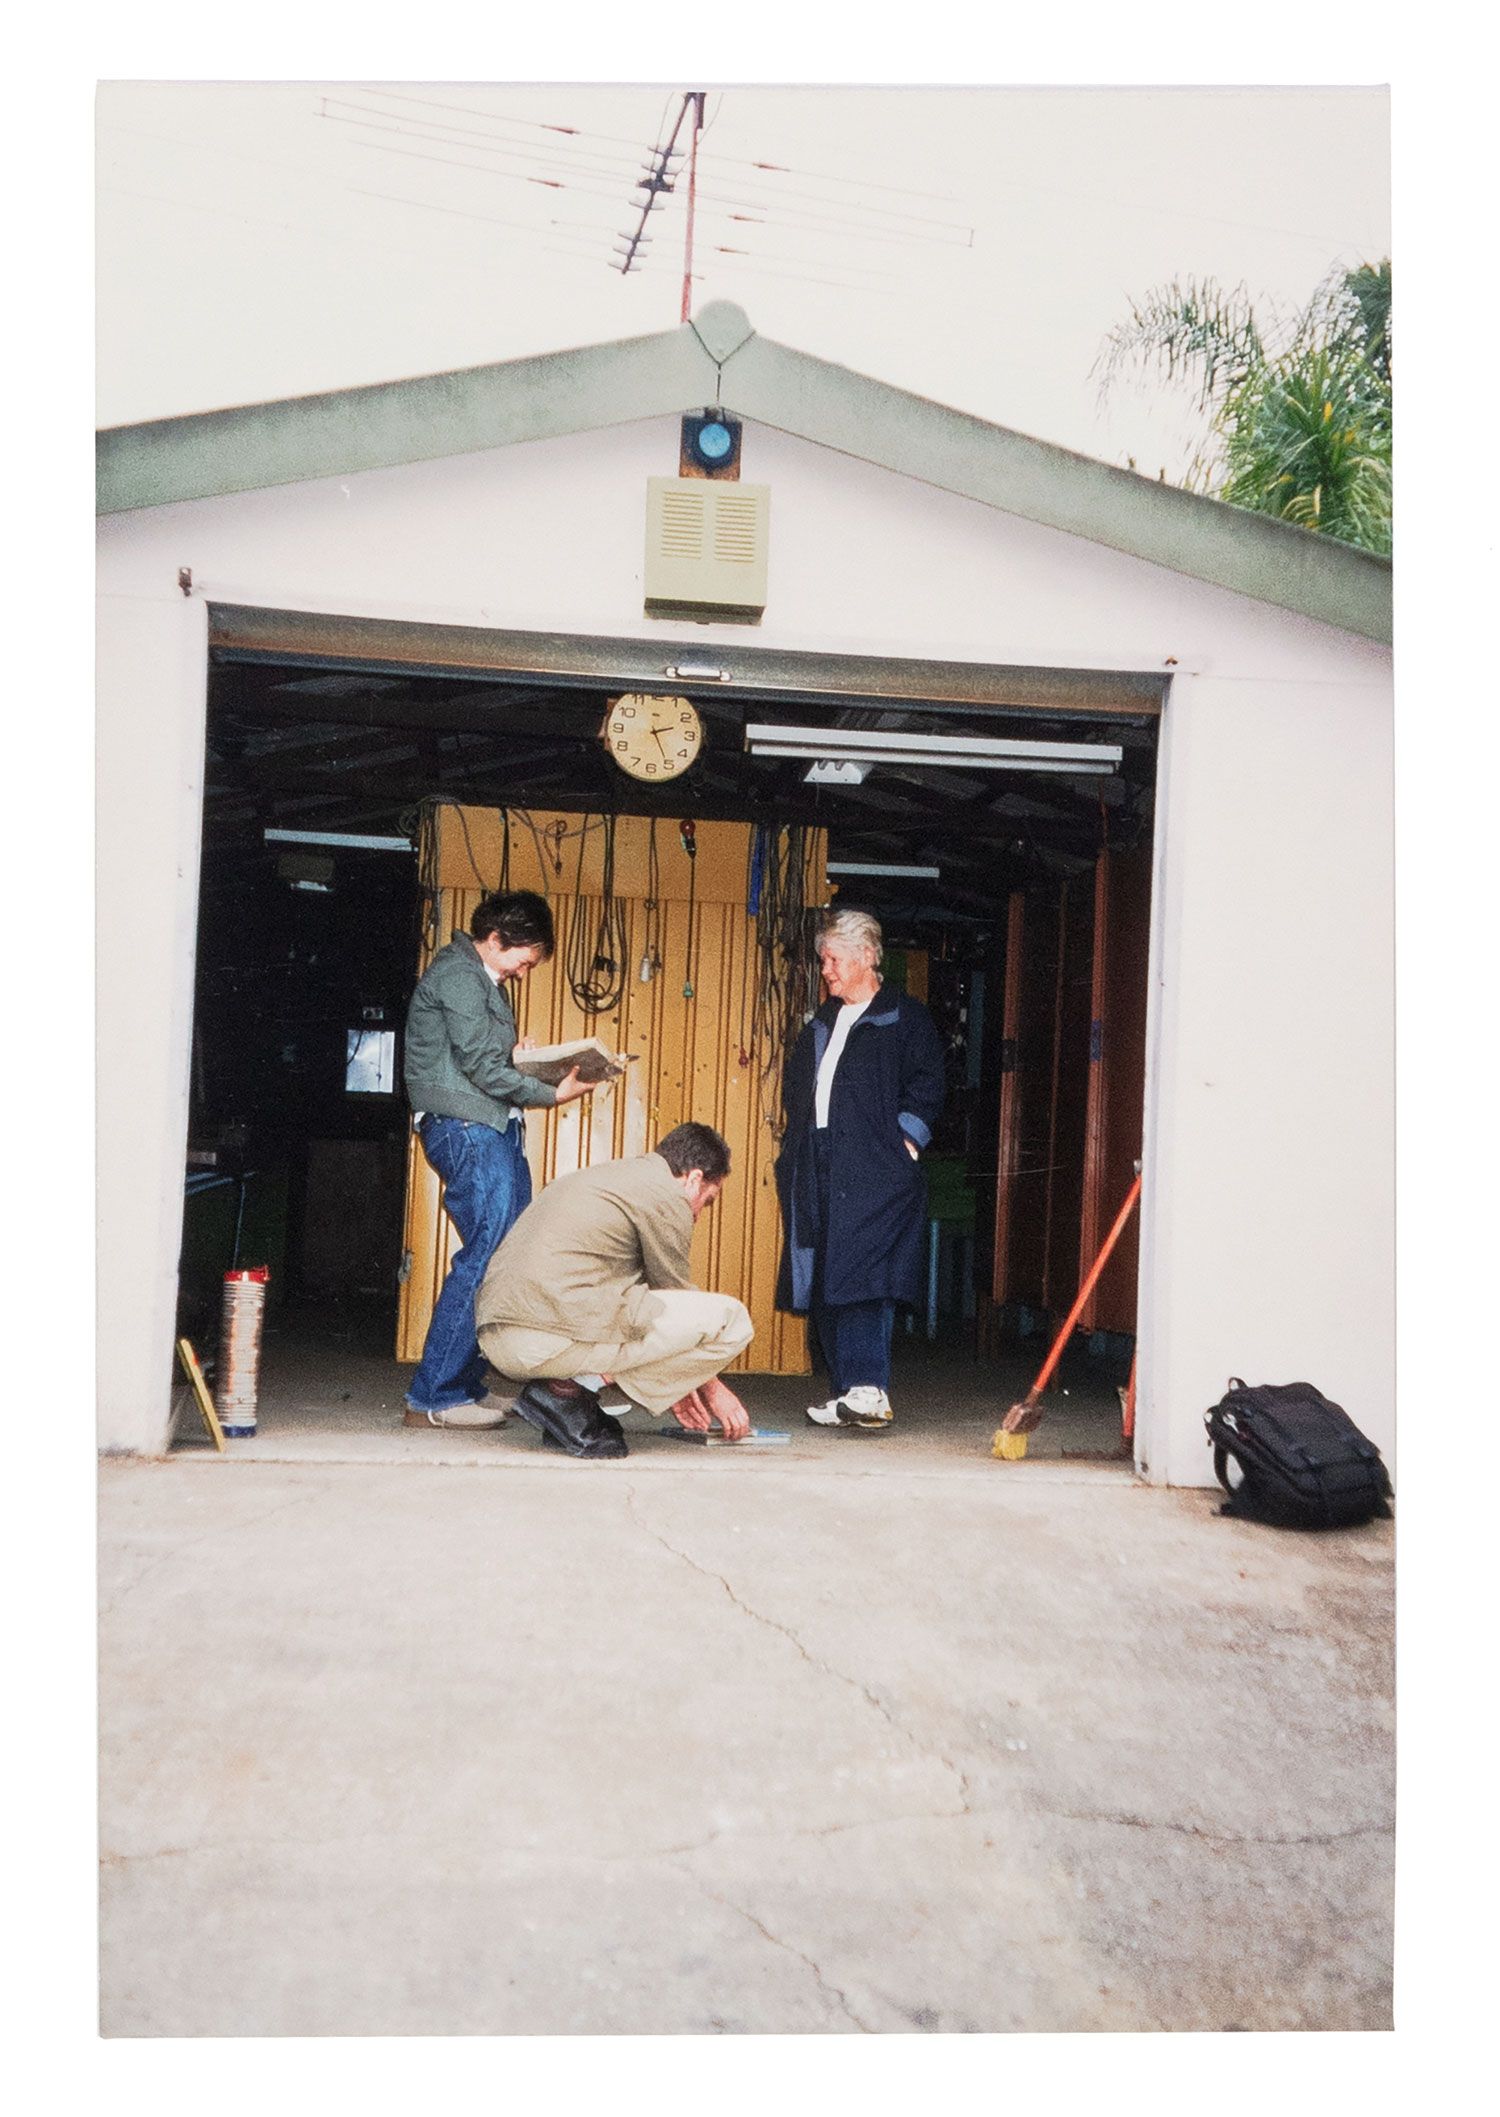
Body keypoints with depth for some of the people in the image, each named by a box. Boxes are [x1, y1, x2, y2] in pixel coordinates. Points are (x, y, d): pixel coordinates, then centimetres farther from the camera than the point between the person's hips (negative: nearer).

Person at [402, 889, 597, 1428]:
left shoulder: (478, 978, 22)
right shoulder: (458, 974, -10)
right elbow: (480, 1067, -16)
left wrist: (513, 1051, 6)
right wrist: (552, 1094, -9)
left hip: (492, 1130, 11)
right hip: (466, 1128, -10)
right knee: (487, 1256, -13)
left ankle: (467, 1383, 15)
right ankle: (434, 1398, -8)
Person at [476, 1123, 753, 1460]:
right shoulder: (666, 1195, 0)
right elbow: (676, 1293, 9)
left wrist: (672, 1383, 35)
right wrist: (714, 1388, 23)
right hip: (554, 1339, -10)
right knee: (732, 1320, -6)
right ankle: (570, 1391, -7)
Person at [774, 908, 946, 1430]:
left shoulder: (906, 1019, 4)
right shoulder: (820, 1023, 23)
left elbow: (926, 1088, -2)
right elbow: (794, 1087, 28)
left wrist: (903, 1141, -13)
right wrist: (794, 1151, 15)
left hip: (873, 1171, -7)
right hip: (817, 1172, 7)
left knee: (862, 1275, -16)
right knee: (822, 1284, 4)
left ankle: (869, 1391, -17)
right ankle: (850, 1392, 9)